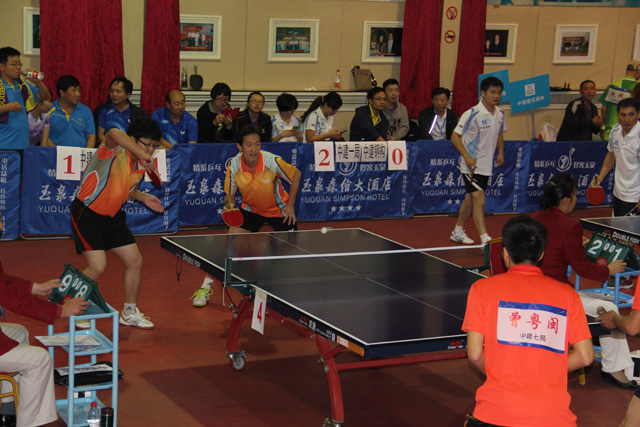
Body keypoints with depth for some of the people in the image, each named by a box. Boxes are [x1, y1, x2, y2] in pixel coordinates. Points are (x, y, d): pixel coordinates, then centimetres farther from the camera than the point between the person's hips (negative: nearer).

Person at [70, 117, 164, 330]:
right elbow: (114, 133, -48)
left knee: (135, 261, 7)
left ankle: (130, 312, 25)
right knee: (97, 267, -16)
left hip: (112, 216, 8)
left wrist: (143, 198, 3)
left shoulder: (141, 166, 1)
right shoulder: (116, 151, -22)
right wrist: (141, 154, -57)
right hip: (87, 213, -8)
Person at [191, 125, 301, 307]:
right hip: (251, 209, 1)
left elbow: (296, 175, -10)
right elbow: (230, 193, -6)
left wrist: (290, 205, -10)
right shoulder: (234, 166, -22)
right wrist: (229, 205, -29)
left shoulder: (273, 161, -28)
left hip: (279, 210, -1)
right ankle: (206, 287, -3)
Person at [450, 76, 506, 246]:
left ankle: (457, 232, 34)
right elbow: (455, 136, -14)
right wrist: (467, 157, -22)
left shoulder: (500, 113, 4)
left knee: (470, 200, 18)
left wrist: (500, 152, 6)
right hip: (471, 166, -7)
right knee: (479, 201, -14)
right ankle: (486, 240, -18)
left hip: (486, 166, 7)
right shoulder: (472, 114, -18)